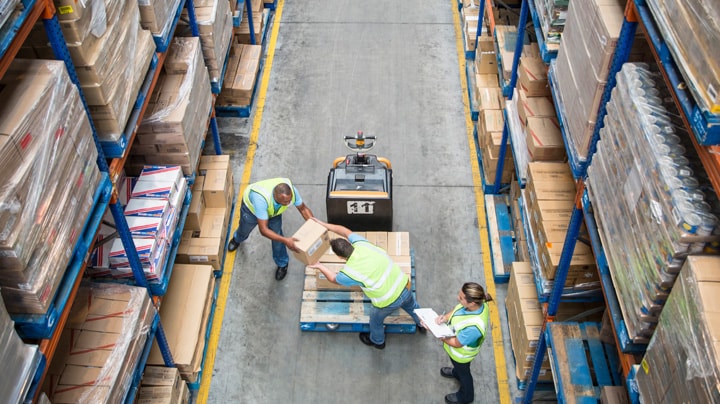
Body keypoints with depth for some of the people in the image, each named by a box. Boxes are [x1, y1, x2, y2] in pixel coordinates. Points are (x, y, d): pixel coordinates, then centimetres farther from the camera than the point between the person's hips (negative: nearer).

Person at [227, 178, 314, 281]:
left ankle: (282, 264, 32)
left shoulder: (291, 191, -39)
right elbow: (263, 229, -46)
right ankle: (237, 239, 65)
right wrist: (285, 240, -54)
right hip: (251, 206, -2)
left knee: (277, 235, 2)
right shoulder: (261, 199, -52)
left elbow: (303, 208, -20)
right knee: (244, 230, 26)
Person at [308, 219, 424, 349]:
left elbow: (333, 278, -2)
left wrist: (320, 266, 10)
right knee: (411, 306, 38)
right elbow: (346, 231, 3)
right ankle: (422, 324, 68)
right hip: (404, 286, 5)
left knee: (375, 321, 30)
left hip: (388, 302, -5)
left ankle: (377, 341, 60)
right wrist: (324, 225, 5)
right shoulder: (361, 244, -16)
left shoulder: (349, 272, -26)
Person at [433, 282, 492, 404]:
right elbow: (457, 309, -6)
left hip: (461, 353, -6)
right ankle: (457, 372, 72)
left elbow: (456, 343, -31)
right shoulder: (477, 303, -28)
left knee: (463, 372, 26)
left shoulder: (473, 327, -48)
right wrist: (445, 317, -23)